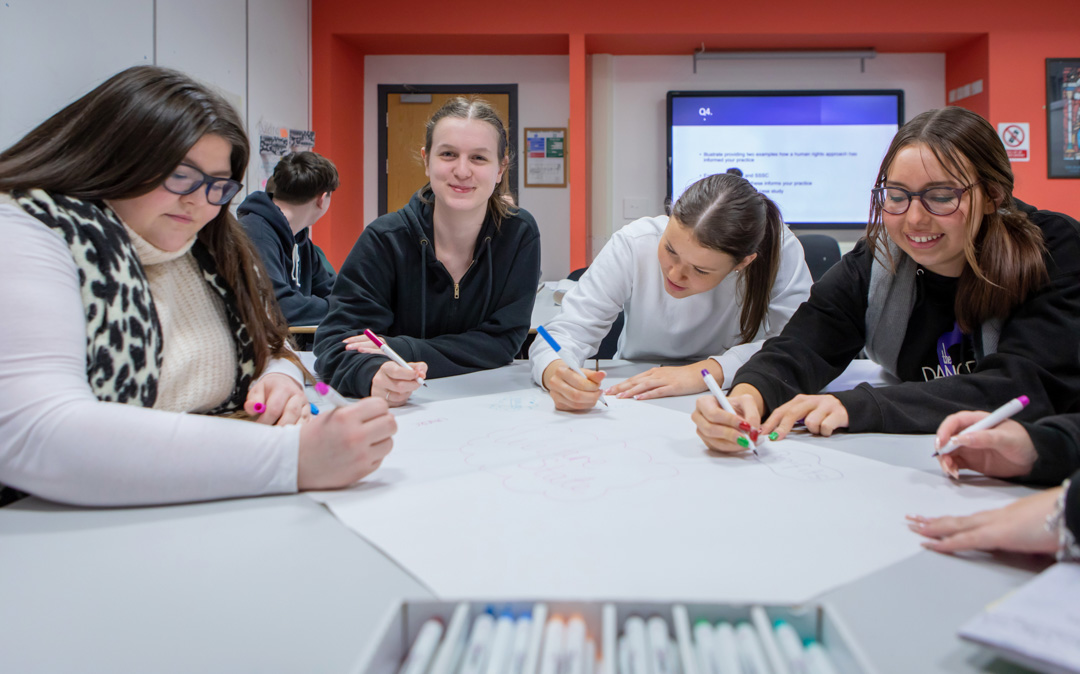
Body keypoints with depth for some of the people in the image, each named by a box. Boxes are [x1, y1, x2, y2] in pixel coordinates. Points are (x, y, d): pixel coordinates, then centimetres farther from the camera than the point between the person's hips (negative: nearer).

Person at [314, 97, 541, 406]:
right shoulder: (385, 239, -10)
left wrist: (402, 350, -21)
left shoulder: (519, 234, -7)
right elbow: (335, 342, -15)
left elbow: (503, 341, -9)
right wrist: (374, 374, -38)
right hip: (396, 414, 0)